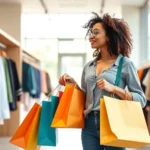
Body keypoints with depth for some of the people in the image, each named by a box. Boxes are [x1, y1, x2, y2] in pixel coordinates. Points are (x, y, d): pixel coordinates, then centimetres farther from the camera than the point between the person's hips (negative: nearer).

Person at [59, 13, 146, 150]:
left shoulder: (125, 64, -3)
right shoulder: (88, 66, 12)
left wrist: (113, 88, -17)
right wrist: (73, 84, 2)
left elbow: (141, 100, -6)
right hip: (90, 124, 4)